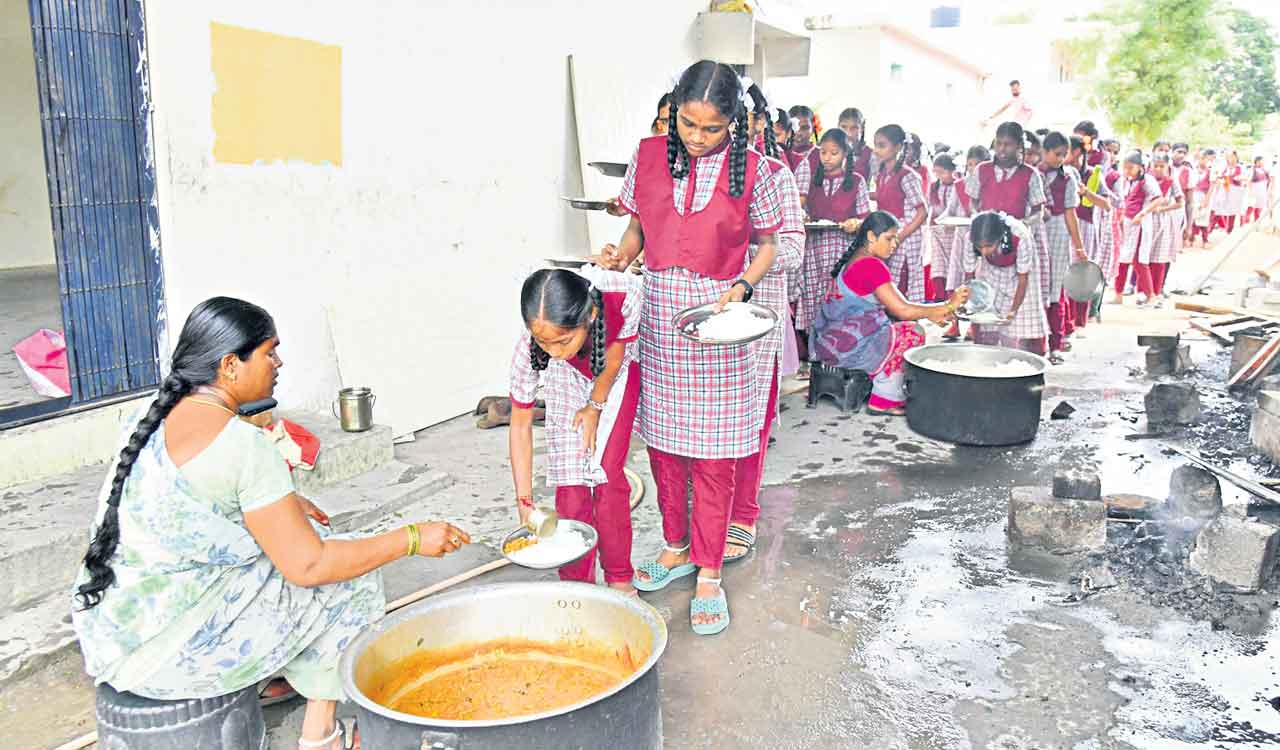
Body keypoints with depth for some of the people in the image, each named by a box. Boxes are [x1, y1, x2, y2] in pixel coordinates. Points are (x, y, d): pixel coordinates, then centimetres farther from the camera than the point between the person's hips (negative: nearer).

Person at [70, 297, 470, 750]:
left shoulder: (153, 418, 2)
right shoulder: (243, 445, -23)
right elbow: (309, 567, -20)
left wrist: (281, 504, 18)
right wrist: (413, 539, -12)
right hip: (165, 649, -9)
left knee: (286, 539, 20)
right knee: (348, 580, 3)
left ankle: (282, 675, 26)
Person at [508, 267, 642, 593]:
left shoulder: (625, 294, -42)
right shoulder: (528, 349, -35)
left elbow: (617, 346, -17)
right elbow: (521, 425, -21)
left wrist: (596, 406, -9)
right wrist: (525, 504, -20)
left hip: (618, 373, 0)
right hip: (570, 382, 1)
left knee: (607, 476, -7)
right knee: (571, 481, -5)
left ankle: (619, 579, 11)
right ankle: (578, 583, 12)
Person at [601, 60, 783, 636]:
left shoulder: (752, 170, -5)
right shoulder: (649, 156, 2)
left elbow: (767, 244, 4)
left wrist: (742, 286, -13)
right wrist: (622, 253, -7)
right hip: (658, 312, 3)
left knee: (713, 453, 2)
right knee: (663, 442, 12)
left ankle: (709, 572, 15)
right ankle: (676, 547, 31)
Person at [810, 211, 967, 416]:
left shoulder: (856, 260, 14)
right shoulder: (872, 266, -18)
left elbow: (892, 306, 15)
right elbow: (903, 310, -19)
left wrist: (931, 314, 5)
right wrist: (947, 306, -10)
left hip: (831, 339, 10)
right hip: (845, 345, -10)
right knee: (912, 334, -6)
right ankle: (884, 401, 2)